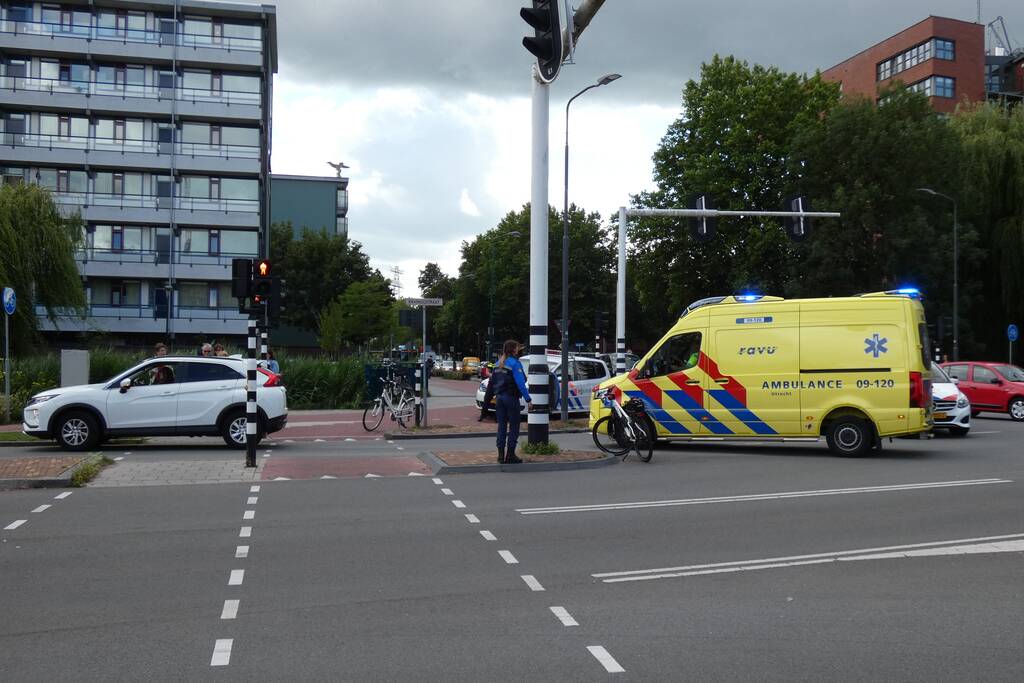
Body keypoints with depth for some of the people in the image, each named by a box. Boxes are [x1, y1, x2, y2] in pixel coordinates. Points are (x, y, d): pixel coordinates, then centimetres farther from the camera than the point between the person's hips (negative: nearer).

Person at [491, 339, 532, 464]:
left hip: (500, 397, 7)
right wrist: (528, 399, -14)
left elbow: (493, 381, 14)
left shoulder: (499, 363, 11)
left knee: (501, 426, 10)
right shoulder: (514, 363, -12)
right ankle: (510, 455, -1)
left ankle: (501, 454, 9)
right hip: (511, 397, -7)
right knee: (514, 426, 0)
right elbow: (520, 383, -16)